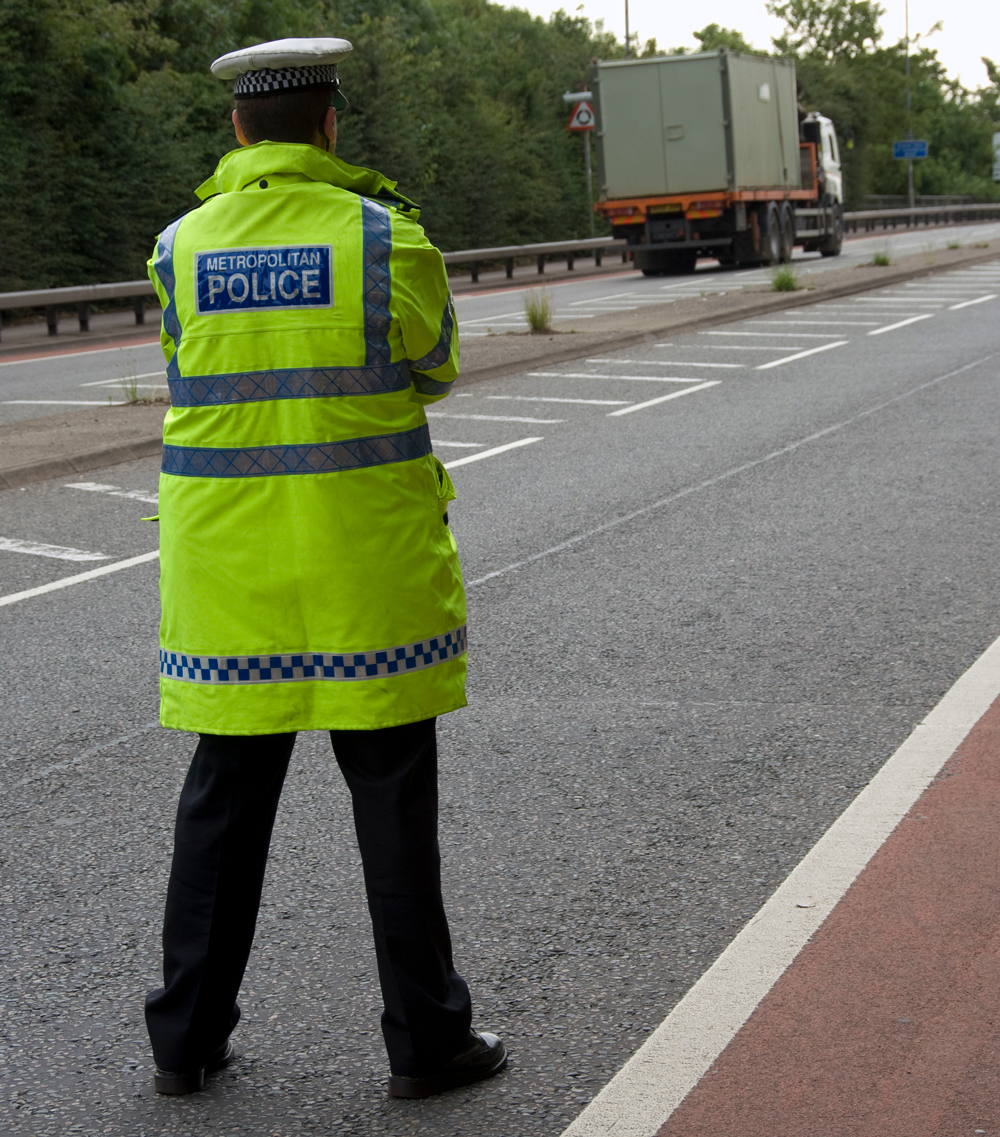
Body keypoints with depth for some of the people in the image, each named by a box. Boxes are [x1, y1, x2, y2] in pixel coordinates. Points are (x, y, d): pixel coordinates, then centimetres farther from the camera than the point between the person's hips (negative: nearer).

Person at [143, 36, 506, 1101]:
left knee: (225, 794, 13)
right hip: (366, 568, -3)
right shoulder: (387, 238, -7)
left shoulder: (181, 247, 1)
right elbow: (431, 370, 7)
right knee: (392, 794, 6)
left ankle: (187, 1038, 21)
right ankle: (426, 1039, 14)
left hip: (227, 565, 3)